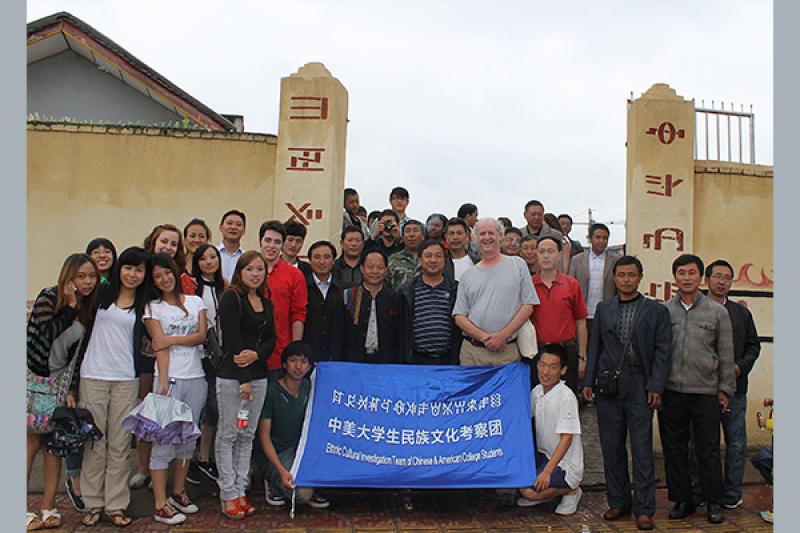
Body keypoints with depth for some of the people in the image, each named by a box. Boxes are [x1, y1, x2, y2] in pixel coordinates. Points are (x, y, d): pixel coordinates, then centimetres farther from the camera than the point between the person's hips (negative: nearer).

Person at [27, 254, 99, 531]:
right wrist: (70, 305, -24)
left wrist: (70, 389, 2)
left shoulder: (87, 308, 3)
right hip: (33, 378, -5)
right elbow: (48, 333, -26)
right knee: (32, 443, -2)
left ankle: (48, 508, 12)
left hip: (58, 381, 5)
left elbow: (75, 352, 7)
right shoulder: (48, 297, -12)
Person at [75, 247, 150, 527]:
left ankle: (115, 504, 12)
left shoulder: (144, 304, 8)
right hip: (93, 375, -1)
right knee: (94, 441, 4)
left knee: (119, 444, 3)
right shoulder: (101, 294, 5)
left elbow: (144, 340, 12)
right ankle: (93, 503, 14)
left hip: (126, 379, 1)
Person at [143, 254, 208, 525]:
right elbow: (159, 346, -7)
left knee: (188, 438, 9)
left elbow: (201, 336, 0)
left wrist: (171, 339, -11)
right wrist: (163, 383, -15)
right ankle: (161, 505, 1)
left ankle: (178, 493, 23)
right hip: (169, 378, -3)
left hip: (195, 379, 3)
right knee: (164, 439, -4)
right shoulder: (153, 307, 3)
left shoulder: (195, 301, 11)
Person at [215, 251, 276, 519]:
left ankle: (240, 489, 16)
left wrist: (256, 354, -13)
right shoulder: (231, 298, -6)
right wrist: (243, 379, -16)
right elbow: (232, 340, -12)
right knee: (228, 434, 0)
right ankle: (228, 494, 8)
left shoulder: (266, 303, 14)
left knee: (247, 435, 9)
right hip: (231, 375, -6)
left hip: (258, 374, 6)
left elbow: (271, 338, 9)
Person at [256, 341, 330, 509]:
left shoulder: (308, 388, 1)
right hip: (272, 454, -6)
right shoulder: (272, 391, -17)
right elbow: (264, 435, -16)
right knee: (302, 494, -27)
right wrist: (282, 471, -25)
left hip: (297, 447, 6)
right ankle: (274, 482, 4)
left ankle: (310, 488, -1)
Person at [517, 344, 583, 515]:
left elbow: (566, 439, -22)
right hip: (543, 455, 7)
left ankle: (571, 490, 3)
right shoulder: (536, 391, 1)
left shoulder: (566, 397, -21)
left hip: (564, 464, -7)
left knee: (529, 491, -24)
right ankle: (548, 493, 8)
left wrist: (547, 471, -27)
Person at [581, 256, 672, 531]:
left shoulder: (656, 311, 3)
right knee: (611, 449, 9)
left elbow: (662, 351, -1)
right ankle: (618, 502, 21)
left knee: (642, 450, 0)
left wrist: (656, 387, -8)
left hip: (640, 387, -3)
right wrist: (588, 381, 5)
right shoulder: (603, 309, 12)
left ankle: (644, 509, 10)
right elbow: (594, 346, 12)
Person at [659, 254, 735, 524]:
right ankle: (682, 500, 21)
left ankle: (714, 502, 20)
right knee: (674, 449, 8)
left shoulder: (717, 312, 4)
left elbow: (726, 354, 6)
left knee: (708, 450, 5)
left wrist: (725, 389, 4)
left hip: (706, 392, -1)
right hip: (671, 392, 1)